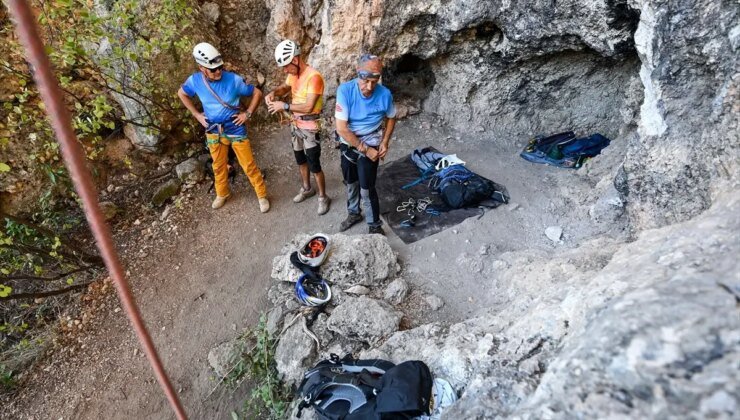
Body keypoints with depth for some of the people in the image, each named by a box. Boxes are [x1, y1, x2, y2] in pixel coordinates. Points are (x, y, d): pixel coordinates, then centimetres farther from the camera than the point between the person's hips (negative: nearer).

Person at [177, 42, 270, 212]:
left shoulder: (234, 79, -20)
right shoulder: (195, 80, -11)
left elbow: (257, 93, -9)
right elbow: (181, 93, 11)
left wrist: (248, 113, -12)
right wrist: (196, 114, 5)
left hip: (236, 130, -3)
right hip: (213, 132, 3)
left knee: (249, 165, 3)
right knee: (219, 166, 19)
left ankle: (262, 195, 21)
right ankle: (222, 194, 42)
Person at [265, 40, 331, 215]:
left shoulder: (314, 76, -24)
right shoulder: (293, 74, 2)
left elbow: (308, 107, -29)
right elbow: (285, 87, 20)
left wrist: (285, 106, -27)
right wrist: (274, 93, -3)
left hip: (309, 128, -8)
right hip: (295, 124, 8)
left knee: (314, 165, 0)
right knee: (300, 160, 21)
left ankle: (323, 197, 17)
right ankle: (307, 188, 41)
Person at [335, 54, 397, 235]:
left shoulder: (385, 94, -18)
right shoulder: (345, 90, -23)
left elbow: (391, 118, 4)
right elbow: (341, 128, -24)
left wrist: (385, 142, -8)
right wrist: (365, 149, -21)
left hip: (370, 144, -1)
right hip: (347, 143, 2)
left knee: (367, 188, -2)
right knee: (350, 182, 19)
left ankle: (375, 225, 18)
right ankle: (353, 213, 44)